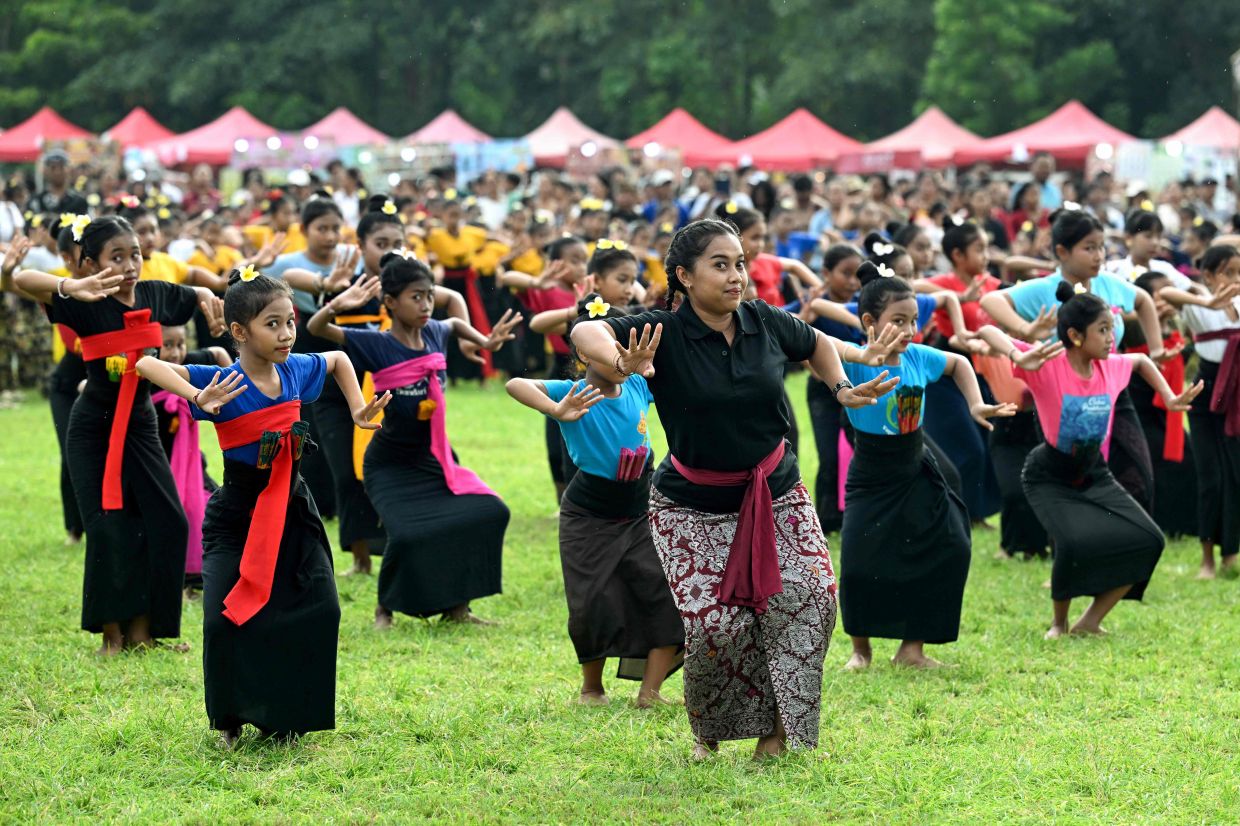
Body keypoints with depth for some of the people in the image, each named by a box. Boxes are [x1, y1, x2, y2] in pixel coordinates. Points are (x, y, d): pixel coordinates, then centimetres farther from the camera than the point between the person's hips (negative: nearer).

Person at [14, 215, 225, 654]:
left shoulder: (155, 294, -3)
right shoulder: (88, 305, -19)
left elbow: (198, 294, 20)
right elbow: (22, 279, -34)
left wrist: (207, 298, -4)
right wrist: (72, 287, -51)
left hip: (139, 424, 5)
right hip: (94, 430, -5)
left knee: (168, 523, -2)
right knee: (110, 528, -9)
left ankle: (141, 630, 9)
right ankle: (111, 633, 7)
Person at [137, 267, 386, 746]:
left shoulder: (296, 370, -3)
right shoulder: (224, 382, -19)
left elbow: (338, 359, 21)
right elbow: (146, 365, -30)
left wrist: (357, 409, 12)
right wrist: (200, 398, -41)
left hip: (292, 510, 5)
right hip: (237, 515, -5)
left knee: (318, 610, -3)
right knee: (226, 618, -13)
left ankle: (285, 718, 14)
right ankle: (229, 721, 10)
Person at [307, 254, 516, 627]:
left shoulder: (433, 333, 0)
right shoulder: (378, 345, -17)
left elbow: (455, 324, 26)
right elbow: (316, 328, -27)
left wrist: (485, 341, 12)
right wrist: (337, 305, -45)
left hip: (432, 459, 6)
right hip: (390, 466, -6)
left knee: (489, 514, -7)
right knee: (407, 534, -25)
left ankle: (455, 606, 7)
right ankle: (385, 610, 3)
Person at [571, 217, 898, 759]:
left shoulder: (766, 323, -4)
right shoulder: (666, 332, -17)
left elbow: (816, 345, 20)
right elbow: (585, 333, -34)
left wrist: (842, 390, 4)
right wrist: (626, 365, -53)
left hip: (775, 494, 4)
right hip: (693, 506, -3)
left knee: (812, 595, -16)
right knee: (716, 624, -15)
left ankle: (777, 725, 1)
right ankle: (709, 731, 16)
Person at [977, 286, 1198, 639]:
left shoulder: (1111, 367, -5)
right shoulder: (1048, 365, -21)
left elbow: (1142, 361, 20)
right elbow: (987, 331, -29)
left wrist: (1169, 398, 13)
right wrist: (1018, 356, -45)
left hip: (1095, 476, 6)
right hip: (1050, 477, -6)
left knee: (1148, 540, -6)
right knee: (1074, 543, -31)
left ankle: (1091, 621, 7)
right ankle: (1059, 623, -2)